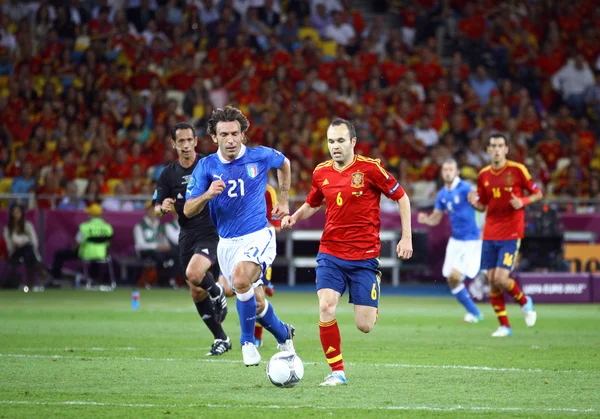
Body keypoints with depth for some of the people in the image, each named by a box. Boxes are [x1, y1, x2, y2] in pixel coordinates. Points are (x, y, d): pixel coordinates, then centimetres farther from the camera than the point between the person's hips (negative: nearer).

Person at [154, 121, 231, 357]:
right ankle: (221, 339, 23)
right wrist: (163, 208, -18)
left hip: (211, 233, -5)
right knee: (197, 294, 8)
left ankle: (217, 293, 1)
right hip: (187, 236, 5)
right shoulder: (169, 174, 4)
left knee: (193, 274, -31)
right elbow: (156, 210, 4)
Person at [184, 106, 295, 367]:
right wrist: (208, 194, -25)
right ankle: (284, 334, 40)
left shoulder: (260, 156, -7)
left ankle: (248, 341, -12)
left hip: (258, 236, -3)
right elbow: (188, 211, -6)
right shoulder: (206, 167, -5)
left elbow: (284, 163, 18)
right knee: (256, 304, 10)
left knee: (240, 280, -31)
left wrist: (284, 200, 17)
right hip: (227, 243, 3)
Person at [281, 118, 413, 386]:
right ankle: (337, 372, -6)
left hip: (364, 255, -3)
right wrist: (294, 217, 3)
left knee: (364, 326, -4)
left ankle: (373, 305, 35)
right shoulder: (321, 172, 4)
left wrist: (406, 237, -3)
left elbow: (401, 197, 1)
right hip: (330, 253, 3)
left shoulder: (369, 168, -8)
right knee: (326, 308, -20)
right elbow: (312, 204, 24)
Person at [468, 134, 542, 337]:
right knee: (492, 281, 1)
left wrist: (523, 201, -17)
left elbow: (537, 194, 2)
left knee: (501, 279, -14)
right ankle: (504, 326, 12)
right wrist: (474, 203, -7)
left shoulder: (517, 170, -5)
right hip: (490, 234, 5)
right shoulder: (483, 175, 7)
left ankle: (524, 302, 16)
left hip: (511, 234, -5)